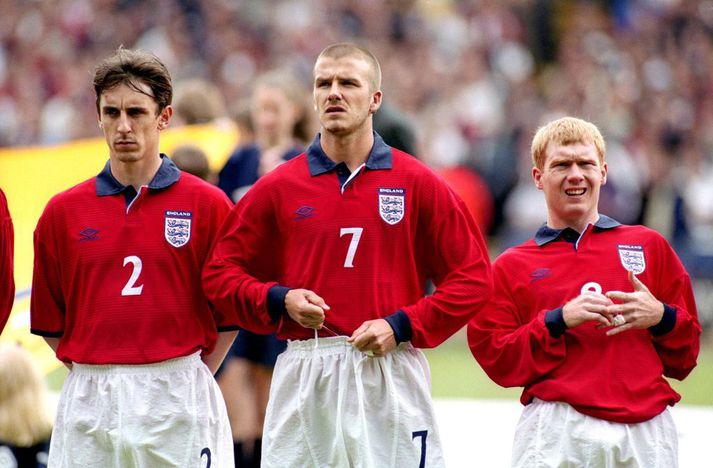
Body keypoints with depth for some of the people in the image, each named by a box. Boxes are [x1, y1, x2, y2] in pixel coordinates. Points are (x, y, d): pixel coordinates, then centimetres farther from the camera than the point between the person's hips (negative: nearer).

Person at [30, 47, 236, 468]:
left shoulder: (208, 204, 1)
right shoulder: (63, 212, 8)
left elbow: (230, 314, 5)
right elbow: (49, 321, 11)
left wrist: (187, 381, 2)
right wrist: (93, 375, 5)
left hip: (178, 402, -2)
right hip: (89, 402, 2)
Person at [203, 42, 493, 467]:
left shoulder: (418, 184, 3)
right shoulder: (278, 188, 7)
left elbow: (473, 276, 2)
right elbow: (220, 273, 11)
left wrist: (402, 325, -8)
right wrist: (279, 301, -7)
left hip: (393, 377, -1)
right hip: (304, 380, 1)